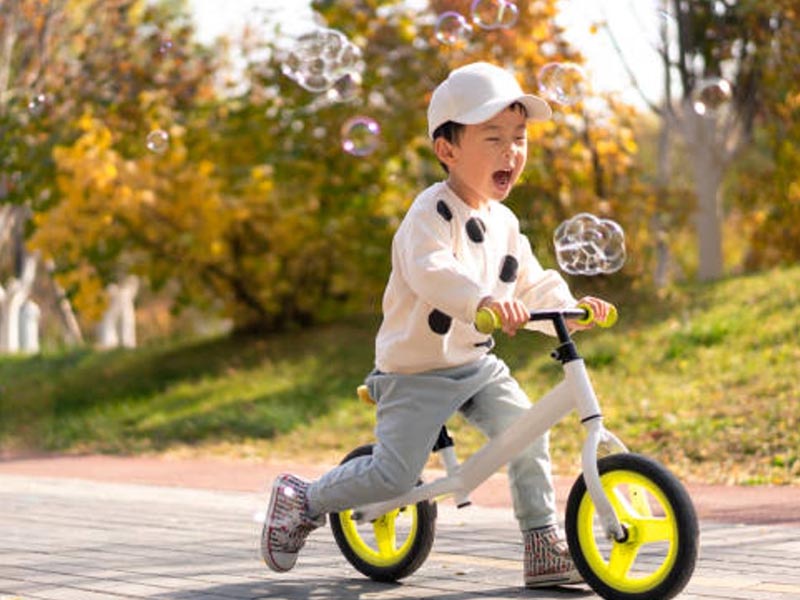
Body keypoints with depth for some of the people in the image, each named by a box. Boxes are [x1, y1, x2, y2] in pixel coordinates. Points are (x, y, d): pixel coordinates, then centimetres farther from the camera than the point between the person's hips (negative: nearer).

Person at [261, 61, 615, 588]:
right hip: (417, 370, -7)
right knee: (395, 475, -10)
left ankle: (545, 545, 0)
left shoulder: (503, 223, 7)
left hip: (477, 362, 7)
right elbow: (429, 271, -38)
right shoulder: (433, 213, -19)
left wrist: (571, 308, -9)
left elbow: (531, 285, 11)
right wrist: (482, 299, -55)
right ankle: (301, 500, 13)